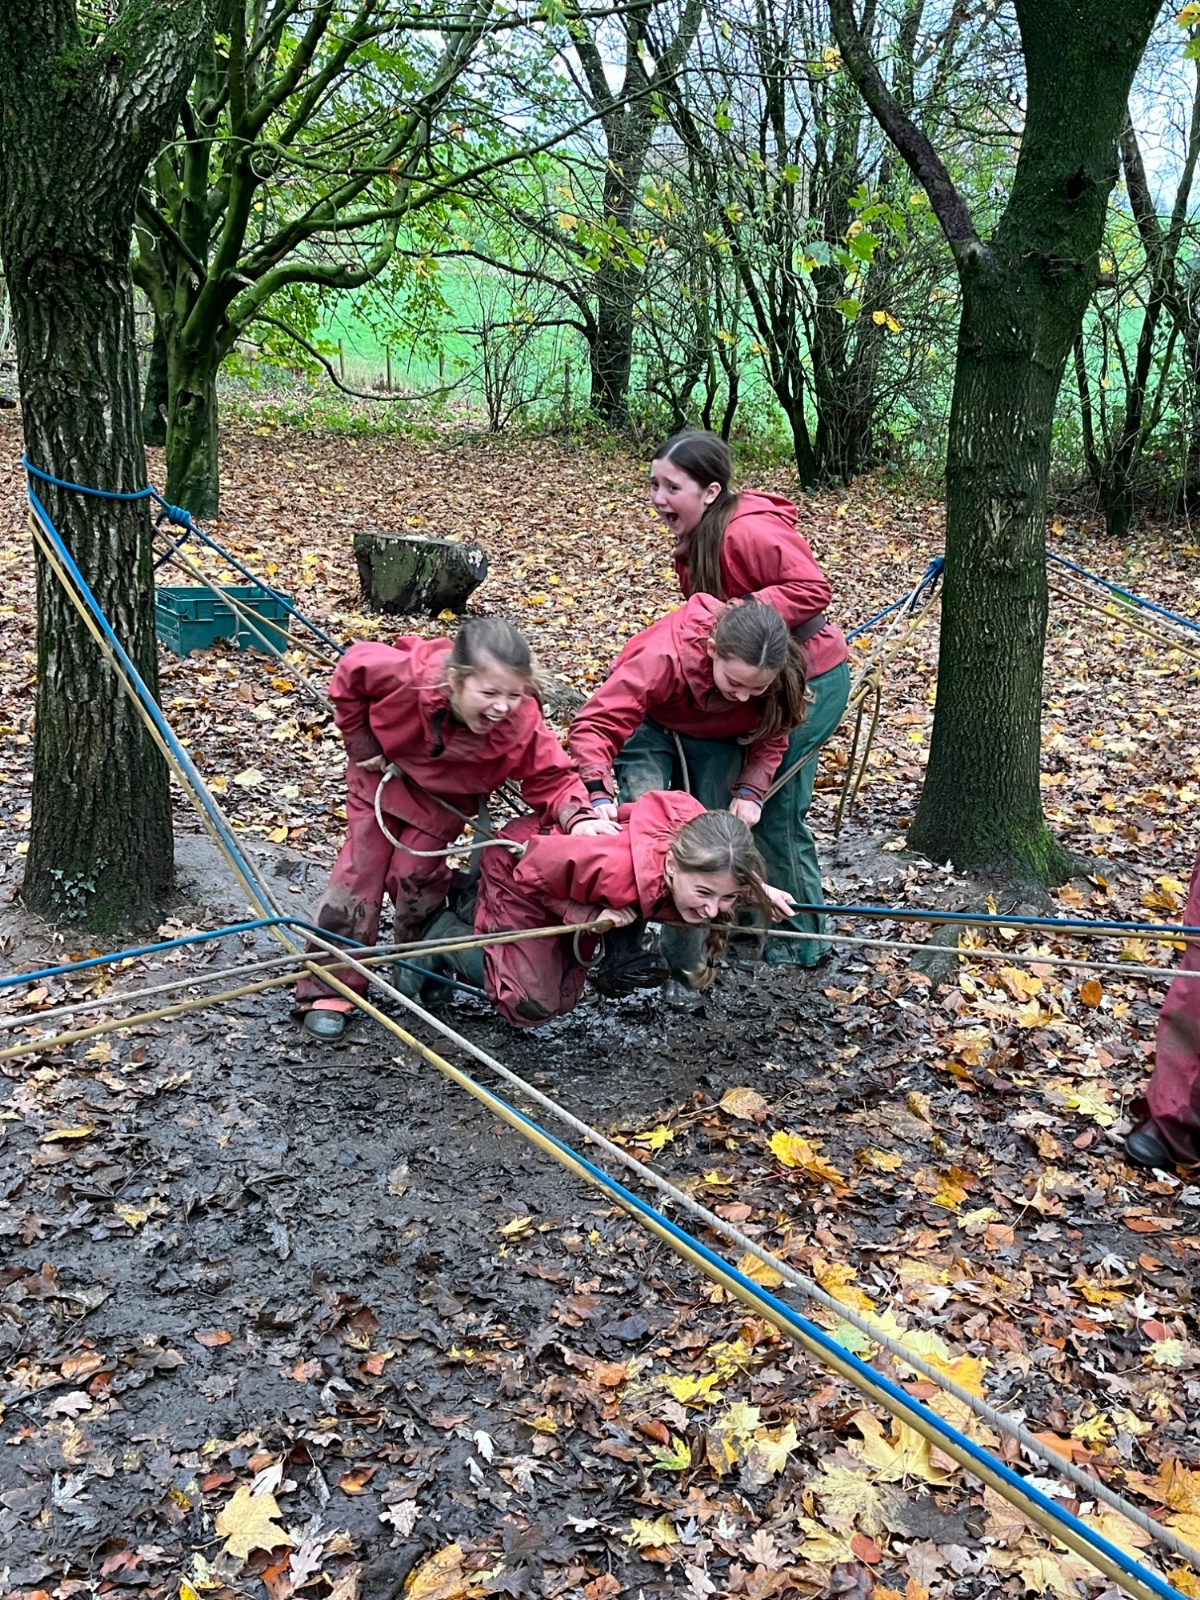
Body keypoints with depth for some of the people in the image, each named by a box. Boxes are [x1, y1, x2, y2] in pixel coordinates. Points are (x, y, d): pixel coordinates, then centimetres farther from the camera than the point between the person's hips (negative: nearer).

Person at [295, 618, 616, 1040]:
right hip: (382, 770, 0)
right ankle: (328, 988, 6)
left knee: (415, 874, -4)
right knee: (360, 866, -2)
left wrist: (578, 815, -49)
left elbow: (551, 777, -27)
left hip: (444, 797, 0)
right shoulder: (405, 677, -40)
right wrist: (360, 743, -13)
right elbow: (350, 672, -20)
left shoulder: (521, 725, -38)